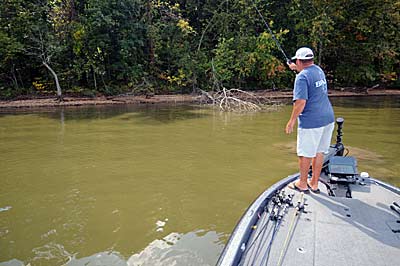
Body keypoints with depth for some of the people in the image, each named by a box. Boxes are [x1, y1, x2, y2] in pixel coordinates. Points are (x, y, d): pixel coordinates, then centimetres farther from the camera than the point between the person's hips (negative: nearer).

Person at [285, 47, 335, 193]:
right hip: (328, 119, 8)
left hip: (311, 121, -8)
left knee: (305, 154, 5)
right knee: (319, 152, 14)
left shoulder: (302, 77, -15)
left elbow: (301, 102, -22)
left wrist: (292, 120, -14)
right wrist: (297, 69, 39)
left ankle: (302, 184, 19)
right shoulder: (319, 70, 11)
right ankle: (314, 183, 25)